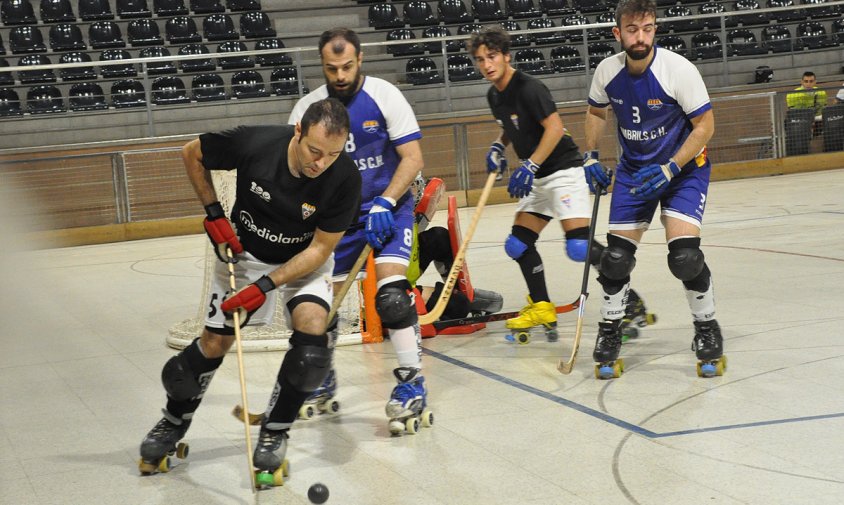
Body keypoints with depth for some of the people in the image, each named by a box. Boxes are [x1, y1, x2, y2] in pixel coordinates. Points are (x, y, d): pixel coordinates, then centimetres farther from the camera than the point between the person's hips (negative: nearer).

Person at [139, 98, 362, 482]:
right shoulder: (253, 143, -30)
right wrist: (214, 213, -12)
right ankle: (174, 422, 31)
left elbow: (319, 249, -21)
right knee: (214, 343, 3)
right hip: (244, 252, 0)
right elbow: (192, 153, -10)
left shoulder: (345, 178, -30)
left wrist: (266, 285, -28)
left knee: (311, 325, -25)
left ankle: (275, 431, -5)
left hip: (305, 260, 0)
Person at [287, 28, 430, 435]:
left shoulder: (384, 96, -12)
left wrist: (385, 203, -24)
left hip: (388, 207, -4)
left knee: (391, 289, -23)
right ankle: (323, 379, 29)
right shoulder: (307, 108, -3)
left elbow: (413, 158, -13)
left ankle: (411, 383, -15)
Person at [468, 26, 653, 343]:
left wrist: (529, 166, -25)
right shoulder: (494, 96, 10)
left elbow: (555, 127, -22)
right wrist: (498, 147, 9)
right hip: (537, 180, 10)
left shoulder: (528, 88, -16)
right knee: (518, 244, 7)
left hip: (564, 171, -9)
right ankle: (541, 309, 19)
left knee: (579, 246, -20)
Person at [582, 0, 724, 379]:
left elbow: (705, 125, -17)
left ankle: (707, 326, 5)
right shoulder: (607, 71, -10)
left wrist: (669, 169, -24)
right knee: (616, 255, -1)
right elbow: (596, 112, 12)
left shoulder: (679, 70, -23)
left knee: (684, 254, -19)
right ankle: (609, 330, 22)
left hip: (683, 167, -4)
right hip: (633, 170, 4)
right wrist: (591, 157, 3)